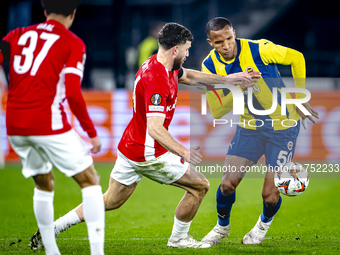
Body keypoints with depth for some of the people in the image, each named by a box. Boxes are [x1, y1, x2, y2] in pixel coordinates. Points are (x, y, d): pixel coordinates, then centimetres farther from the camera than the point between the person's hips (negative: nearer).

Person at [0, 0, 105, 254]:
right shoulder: (73, 43, 1)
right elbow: (73, 93, -9)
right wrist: (92, 133, -2)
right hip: (49, 124, -5)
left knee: (44, 184, 23)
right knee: (90, 181, 5)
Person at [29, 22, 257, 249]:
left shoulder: (157, 64, 4)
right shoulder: (157, 81, -27)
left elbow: (187, 76, 26)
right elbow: (155, 129, -35)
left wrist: (226, 79, 24)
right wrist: (183, 152, -45)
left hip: (130, 147, 10)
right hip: (149, 154, -10)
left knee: (111, 201, 17)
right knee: (199, 185, 4)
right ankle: (178, 238, 18)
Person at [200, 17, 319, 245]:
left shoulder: (258, 50, -22)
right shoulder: (210, 66, -10)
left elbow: (297, 58, -8)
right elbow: (216, 111, -12)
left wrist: (300, 99, -5)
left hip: (283, 126, -3)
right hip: (249, 128, 3)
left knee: (270, 194, -6)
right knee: (228, 183, -7)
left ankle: (265, 222, 31)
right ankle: (222, 226, 25)